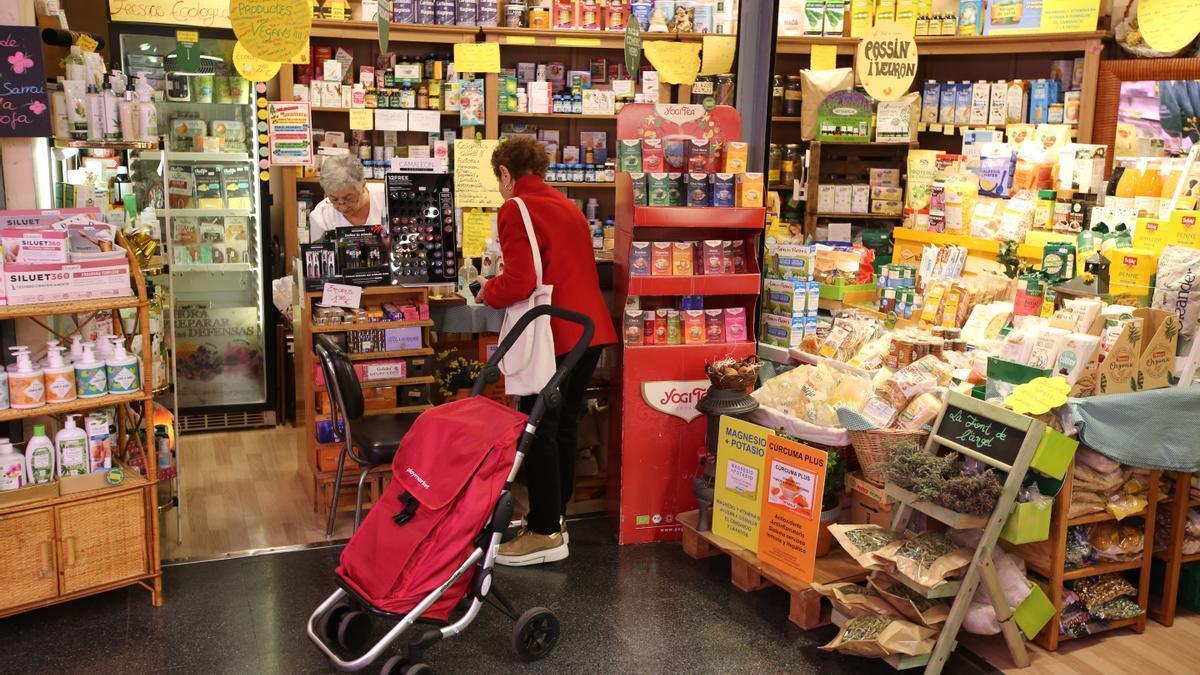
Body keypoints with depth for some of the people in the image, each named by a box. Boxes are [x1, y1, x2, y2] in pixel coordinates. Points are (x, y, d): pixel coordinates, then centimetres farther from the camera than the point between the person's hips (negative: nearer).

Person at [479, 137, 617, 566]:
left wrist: (488, 292, 2)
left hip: (553, 336, -8)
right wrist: (501, 285, 26)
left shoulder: (516, 209, -9)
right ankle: (553, 513, 29)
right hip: (590, 328, 9)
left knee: (539, 430, 0)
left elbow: (519, 282, -19)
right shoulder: (567, 206, 17)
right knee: (565, 425, 17)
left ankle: (545, 534, 6)